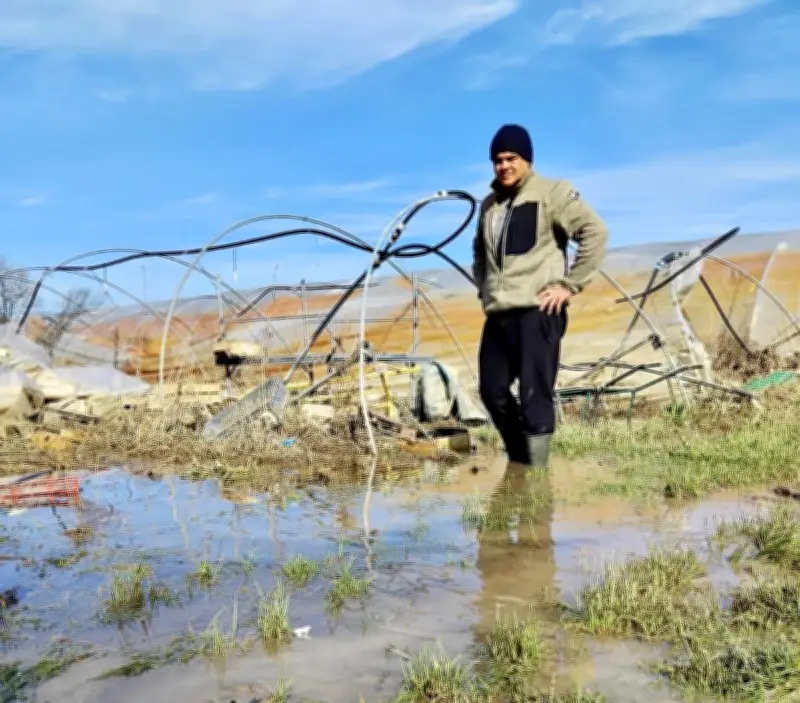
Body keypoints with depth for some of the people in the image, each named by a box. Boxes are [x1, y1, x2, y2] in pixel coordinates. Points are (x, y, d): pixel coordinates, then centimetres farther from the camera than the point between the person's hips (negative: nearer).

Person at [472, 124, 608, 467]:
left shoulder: (551, 192, -2)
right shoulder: (489, 204, 19)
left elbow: (595, 232, -9)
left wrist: (570, 284, -12)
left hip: (537, 312, -7)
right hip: (498, 315, 8)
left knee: (535, 396, -8)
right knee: (492, 391, 10)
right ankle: (518, 460, 29)